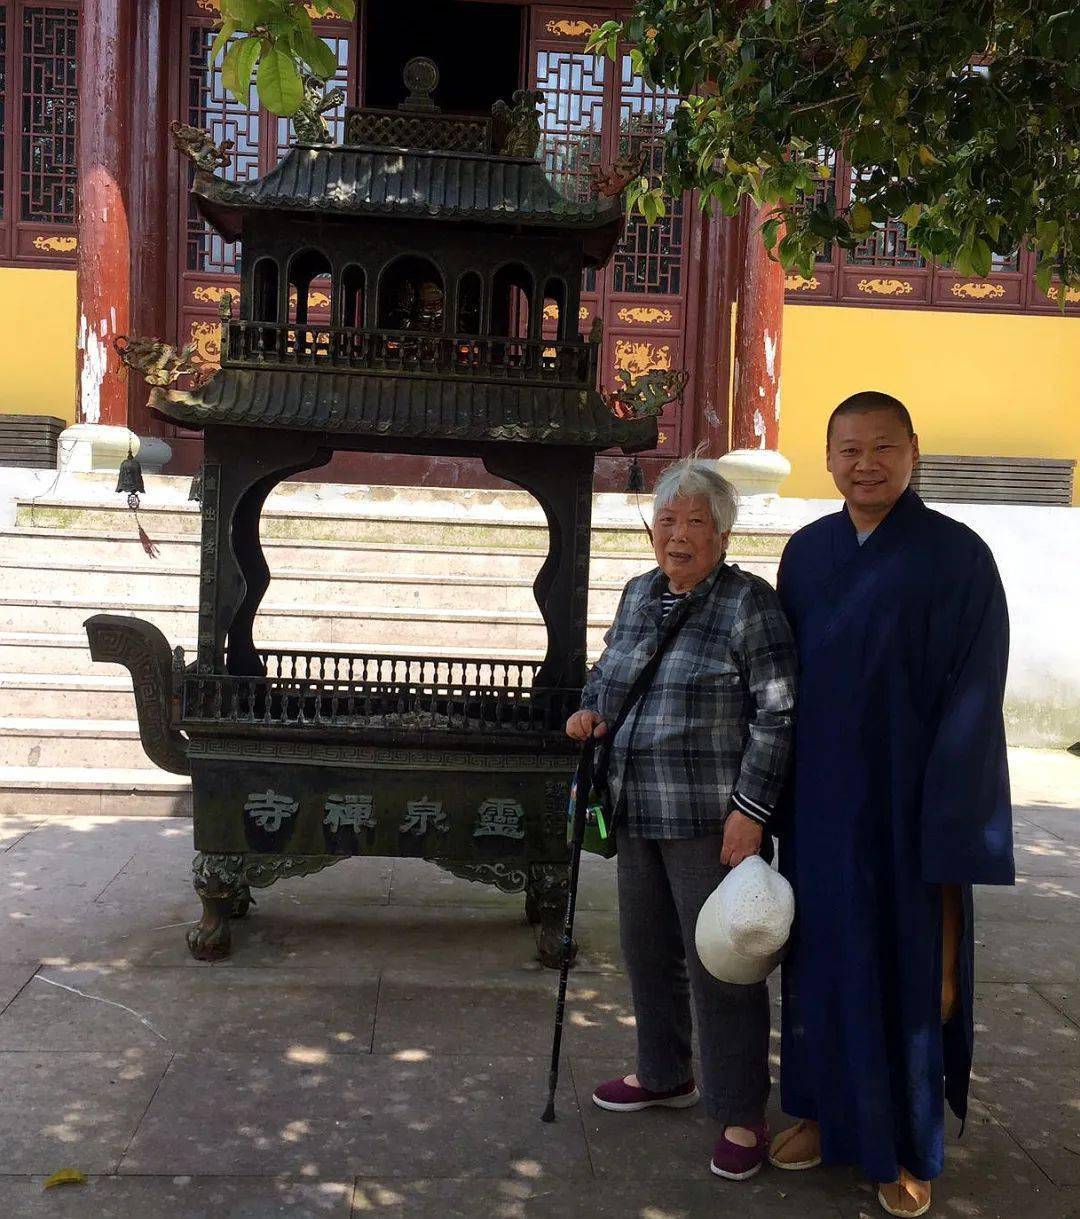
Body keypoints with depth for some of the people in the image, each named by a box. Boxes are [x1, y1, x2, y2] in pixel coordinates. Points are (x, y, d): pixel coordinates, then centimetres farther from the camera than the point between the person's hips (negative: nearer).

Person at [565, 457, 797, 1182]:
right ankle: (666, 1075, 37)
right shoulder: (638, 594, 10)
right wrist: (591, 709, 5)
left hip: (712, 819, -7)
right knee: (647, 947, 18)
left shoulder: (749, 603, -11)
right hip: (639, 814, 7)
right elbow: (609, 667, 26)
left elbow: (777, 717, -14)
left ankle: (741, 1116, 15)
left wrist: (749, 812, -19)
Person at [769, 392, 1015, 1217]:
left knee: (909, 966, 8)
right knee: (821, 953, 14)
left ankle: (910, 1144, 26)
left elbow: (970, 701, -12)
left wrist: (947, 823, -14)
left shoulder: (957, 556, -11)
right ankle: (825, 1108, 34)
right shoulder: (806, 553, 3)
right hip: (818, 797, 4)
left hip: (907, 798, -4)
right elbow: (786, 676, 8)